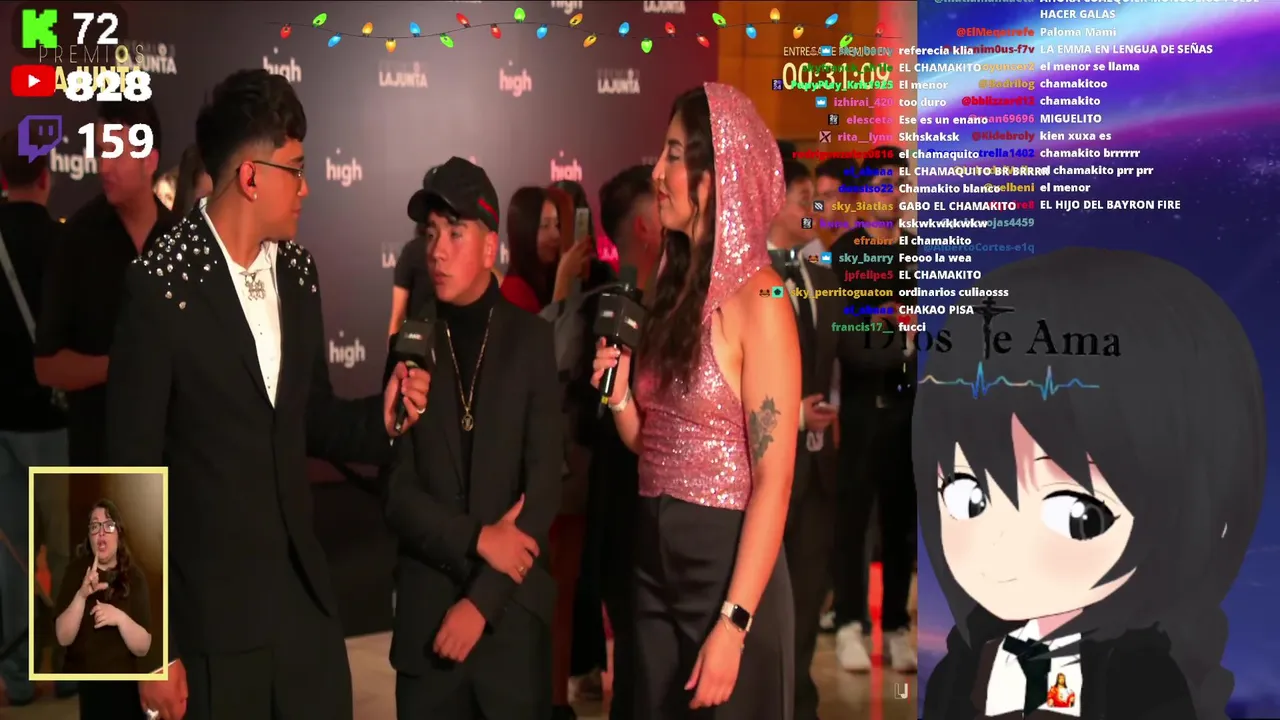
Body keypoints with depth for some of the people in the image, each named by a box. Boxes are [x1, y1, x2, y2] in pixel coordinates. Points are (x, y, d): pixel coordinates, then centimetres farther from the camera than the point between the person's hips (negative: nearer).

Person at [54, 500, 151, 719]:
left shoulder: (135, 577, -3)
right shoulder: (76, 571, -2)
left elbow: (143, 647, -7)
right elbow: (63, 638, -11)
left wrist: (120, 618, -24)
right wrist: (81, 595, -24)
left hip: (122, 688, 0)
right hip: (79, 688, 0)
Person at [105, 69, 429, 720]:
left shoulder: (298, 271, 5)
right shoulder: (161, 284, -15)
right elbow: (132, 471, -12)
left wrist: (380, 418, -6)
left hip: (305, 592, 6)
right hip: (208, 609, -5)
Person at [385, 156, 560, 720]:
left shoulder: (532, 342, -2)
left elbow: (543, 487, -6)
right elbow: (396, 493, 0)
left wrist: (483, 599, -10)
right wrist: (477, 539, -13)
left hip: (513, 611, -1)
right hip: (426, 615, 1)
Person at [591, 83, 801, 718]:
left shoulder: (756, 298, -15)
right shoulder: (674, 286, 9)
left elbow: (773, 481, -18)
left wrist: (733, 624, -21)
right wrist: (619, 397, -7)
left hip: (725, 563, -7)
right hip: (656, 560, 7)